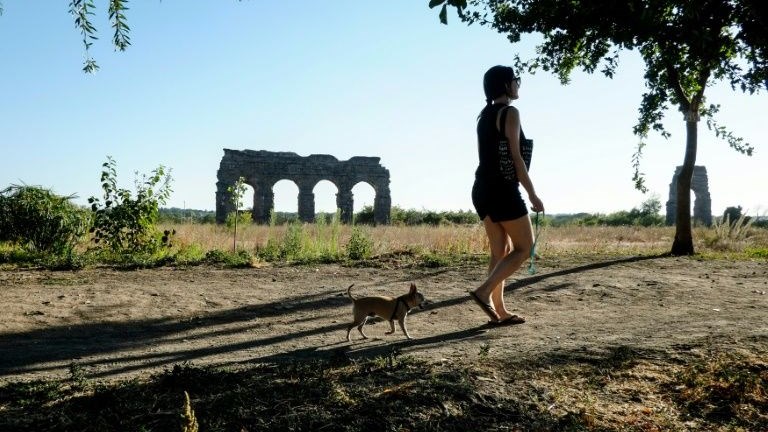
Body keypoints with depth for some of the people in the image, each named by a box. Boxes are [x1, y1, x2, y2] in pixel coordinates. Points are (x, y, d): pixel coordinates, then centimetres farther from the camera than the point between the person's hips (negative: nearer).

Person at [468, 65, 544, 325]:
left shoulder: (484, 115, 18)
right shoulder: (510, 112, -8)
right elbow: (515, 157, -14)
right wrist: (532, 195, -11)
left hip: (483, 189, 9)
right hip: (503, 189, -9)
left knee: (501, 251, 12)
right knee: (524, 247, 0)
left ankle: (499, 310, 11)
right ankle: (484, 291, -11)